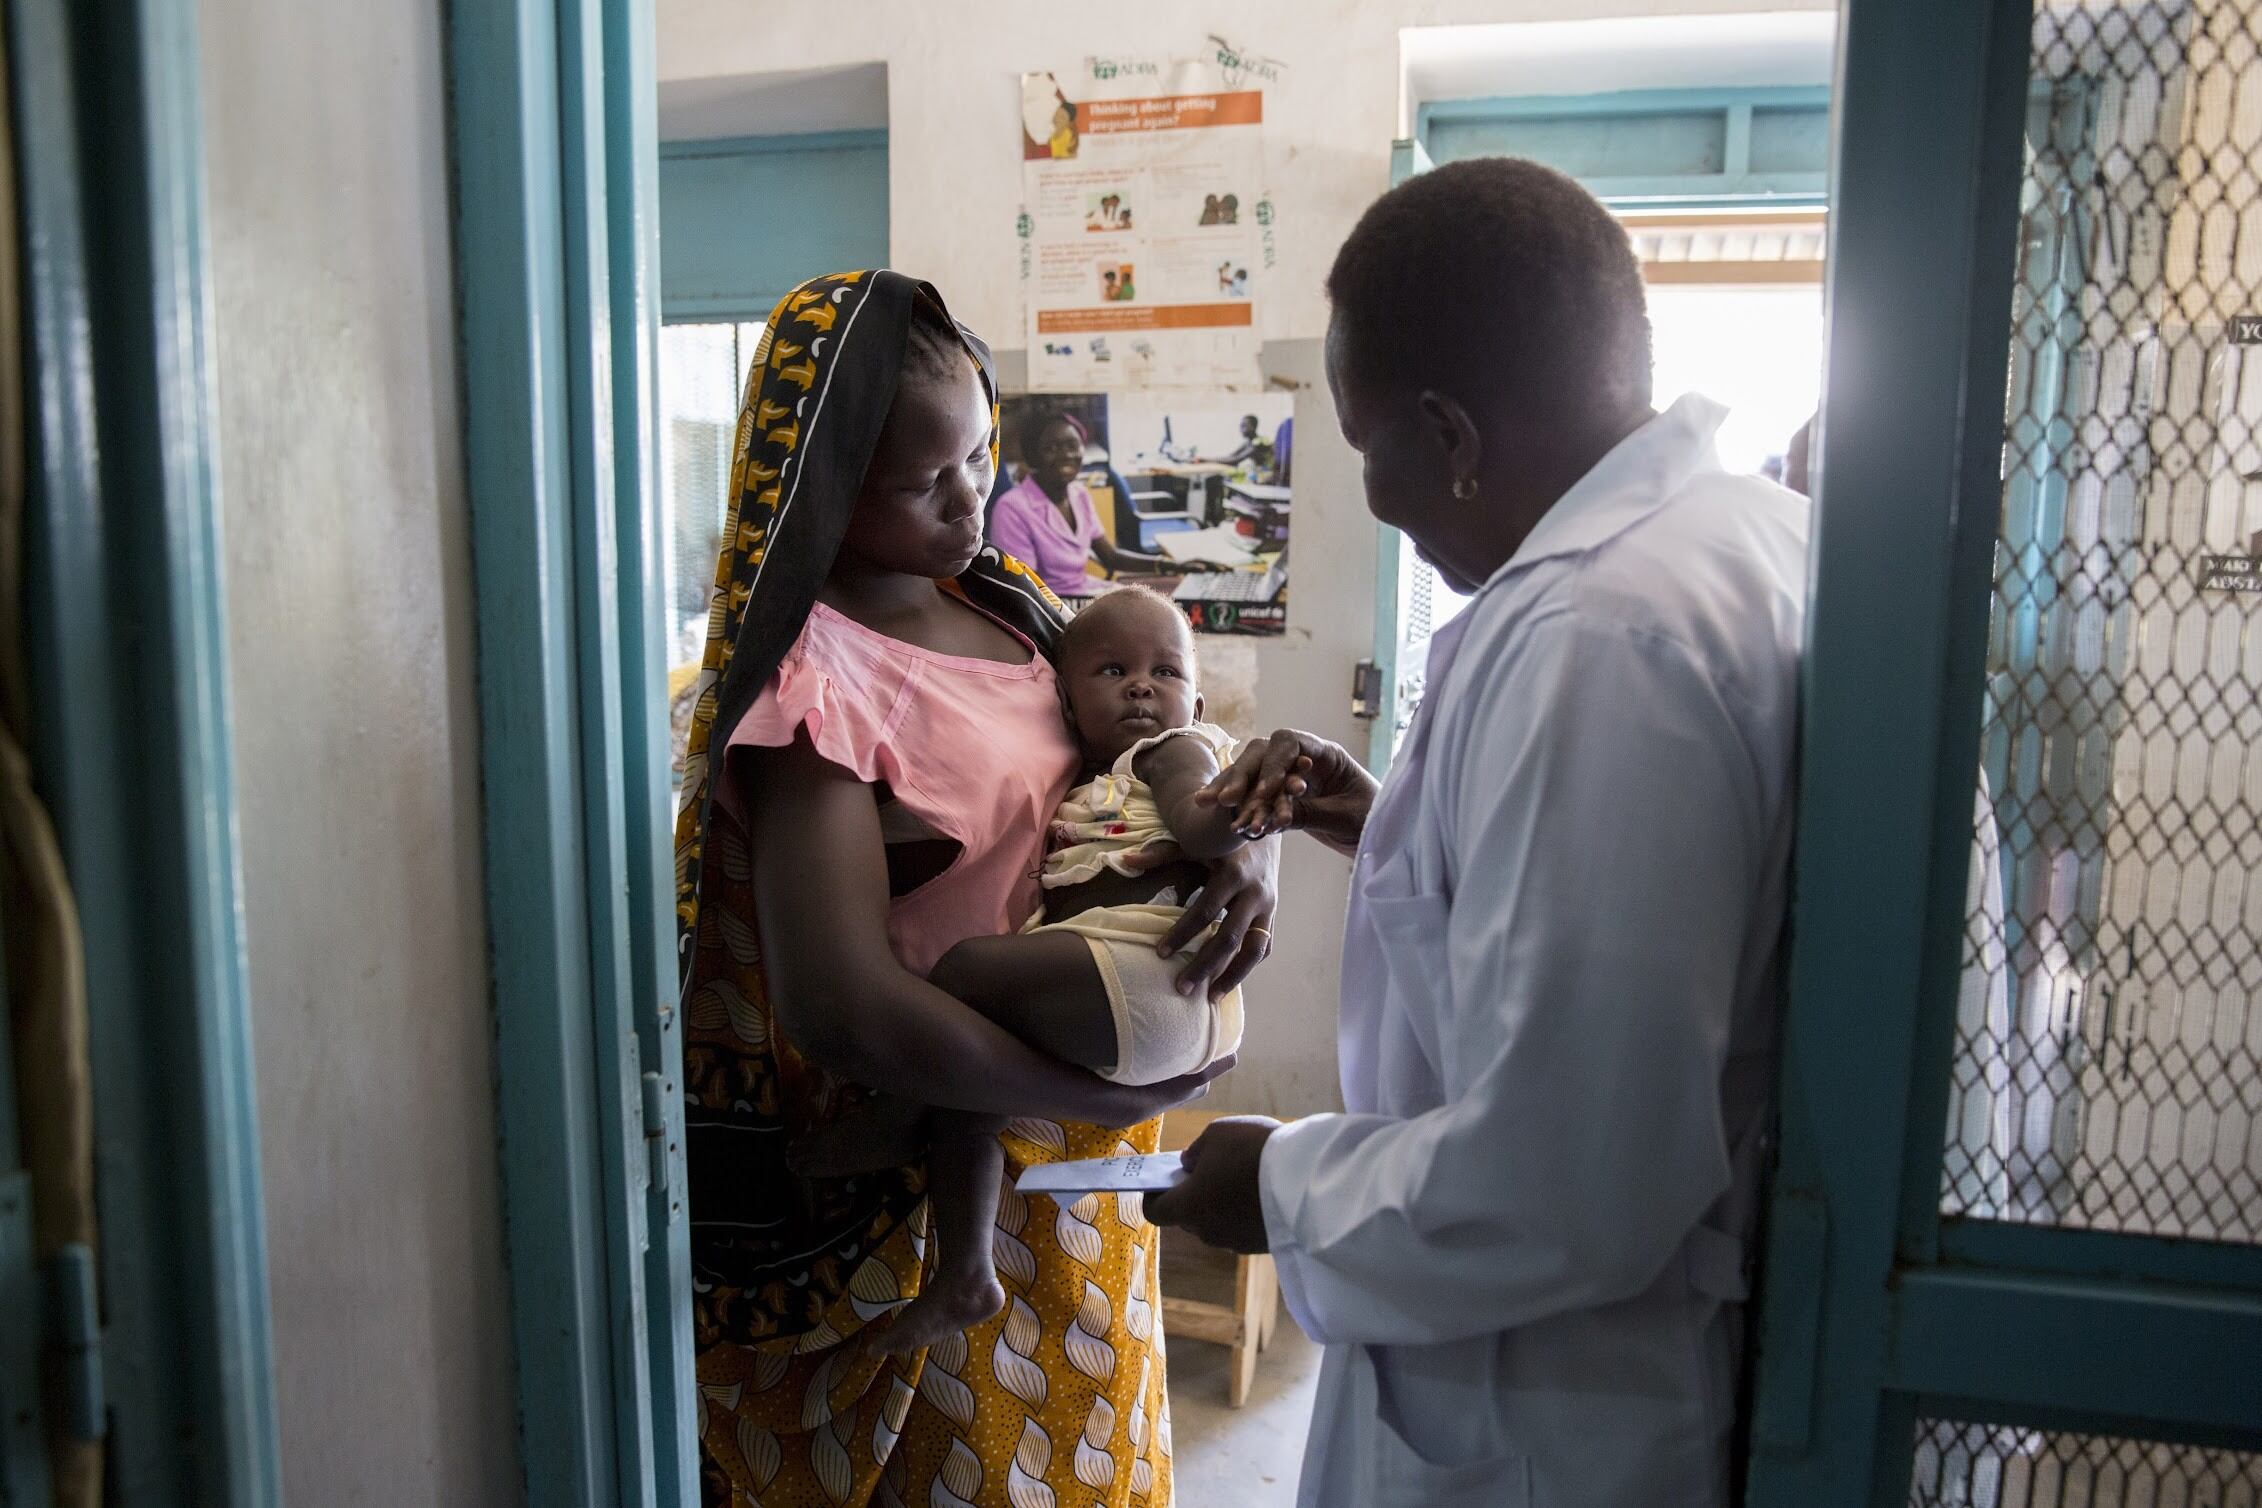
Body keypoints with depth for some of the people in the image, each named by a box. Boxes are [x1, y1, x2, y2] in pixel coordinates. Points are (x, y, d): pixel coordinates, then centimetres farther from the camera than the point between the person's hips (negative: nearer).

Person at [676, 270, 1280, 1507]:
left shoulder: (1006, 607, 1)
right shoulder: (811, 681, -22)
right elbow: (844, 1008, -31)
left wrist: (1247, 842, -15)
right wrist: (1114, 1097, -25)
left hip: (1070, 1143, 7)